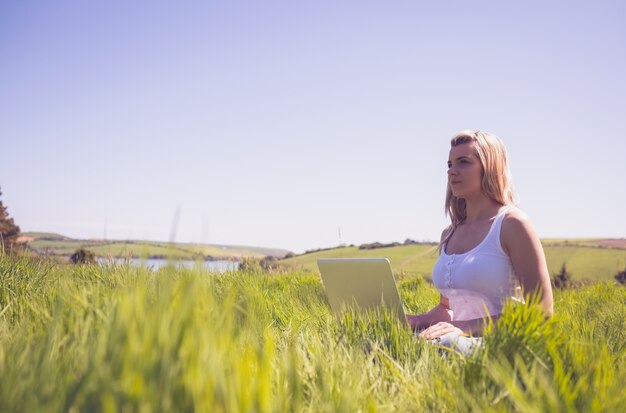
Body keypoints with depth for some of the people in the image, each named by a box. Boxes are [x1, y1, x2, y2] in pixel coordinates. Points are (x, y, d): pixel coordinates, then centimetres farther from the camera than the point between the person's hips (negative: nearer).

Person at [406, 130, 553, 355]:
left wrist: (468, 327, -20)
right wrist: (418, 319, 0)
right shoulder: (448, 235, 17)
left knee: (443, 345, -40)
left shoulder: (512, 223, -5)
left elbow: (541, 311, -10)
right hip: (457, 340, 6)